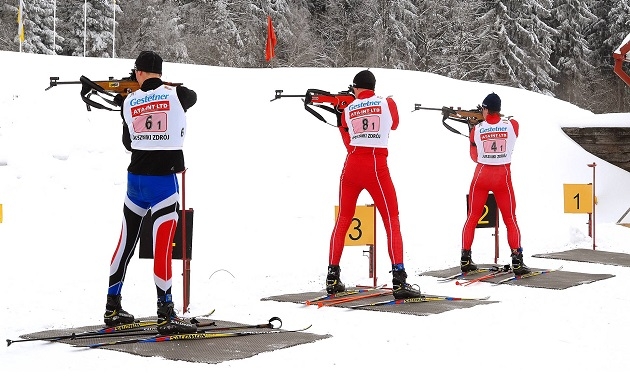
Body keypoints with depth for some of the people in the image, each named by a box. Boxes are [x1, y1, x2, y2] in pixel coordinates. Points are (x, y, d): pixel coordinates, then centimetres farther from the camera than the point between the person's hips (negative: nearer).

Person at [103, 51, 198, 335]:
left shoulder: (129, 102, 5)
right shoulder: (177, 95, -4)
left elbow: (127, 143, 14)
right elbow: (192, 97, 21)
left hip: (136, 178, 4)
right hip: (164, 180, -4)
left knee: (126, 242, 15)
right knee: (162, 247, -5)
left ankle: (112, 307, 25)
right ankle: (165, 315, -3)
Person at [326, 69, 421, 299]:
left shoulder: (347, 110, 11)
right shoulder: (387, 103, 5)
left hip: (351, 166, 3)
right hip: (376, 167, -3)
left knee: (343, 221, 15)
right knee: (392, 222, 0)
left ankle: (332, 278, 17)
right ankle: (399, 281, -11)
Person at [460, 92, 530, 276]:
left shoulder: (476, 129, -4)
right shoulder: (512, 125, -6)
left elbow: (474, 156, 6)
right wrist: (497, 117, 22)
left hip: (481, 175, 1)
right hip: (503, 177, 0)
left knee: (472, 217, 13)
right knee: (510, 219, 8)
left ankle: (466, 259, 12)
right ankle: (517, 261, 1)